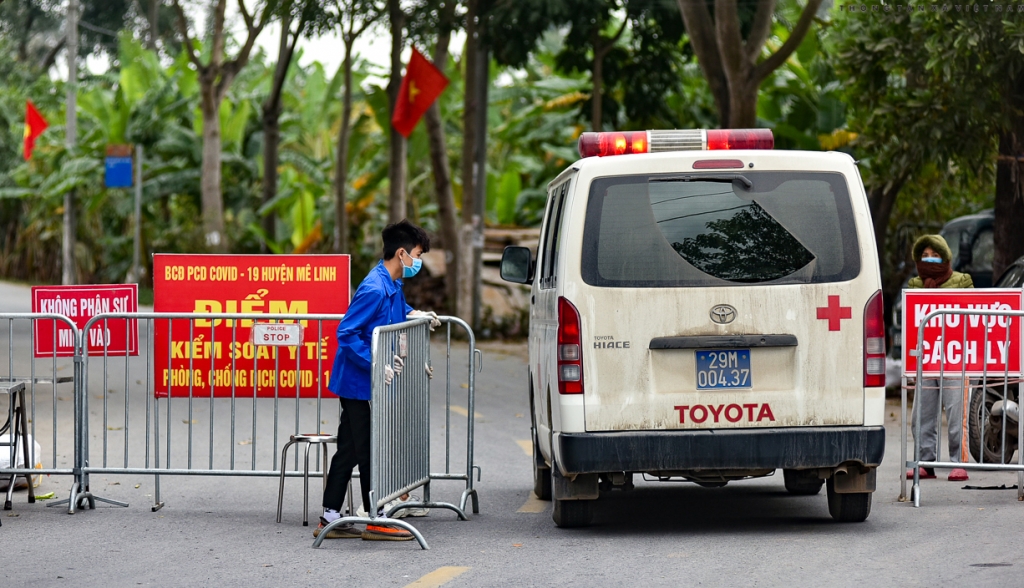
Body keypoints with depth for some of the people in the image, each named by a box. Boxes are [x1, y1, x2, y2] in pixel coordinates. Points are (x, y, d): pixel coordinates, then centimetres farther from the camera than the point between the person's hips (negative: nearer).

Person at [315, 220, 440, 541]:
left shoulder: (393, 286, 10)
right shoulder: (375, 289, -21)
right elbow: (347, 333, -25)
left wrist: (414, 314, 15)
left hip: (360, 382, 10)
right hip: (359, 382, -10)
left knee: (349, 449, 11)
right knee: (368, 450, -3)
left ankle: (330, 519, 15)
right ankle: (375, 522, 3)